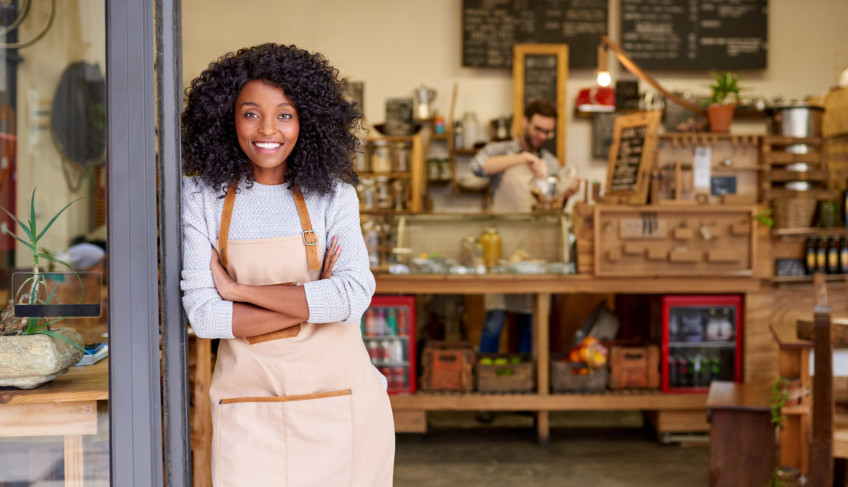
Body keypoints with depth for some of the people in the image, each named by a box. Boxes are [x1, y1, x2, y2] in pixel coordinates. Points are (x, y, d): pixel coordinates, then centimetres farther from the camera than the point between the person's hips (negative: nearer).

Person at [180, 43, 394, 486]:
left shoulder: (333, 196, 0)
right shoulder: (202, 197, -1)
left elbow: (354, 297, -14)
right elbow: (203, 315, -9)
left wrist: (238, 290, -13)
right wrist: (314, 302, -13)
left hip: (336, 397, 1)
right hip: (249, 407, 0)